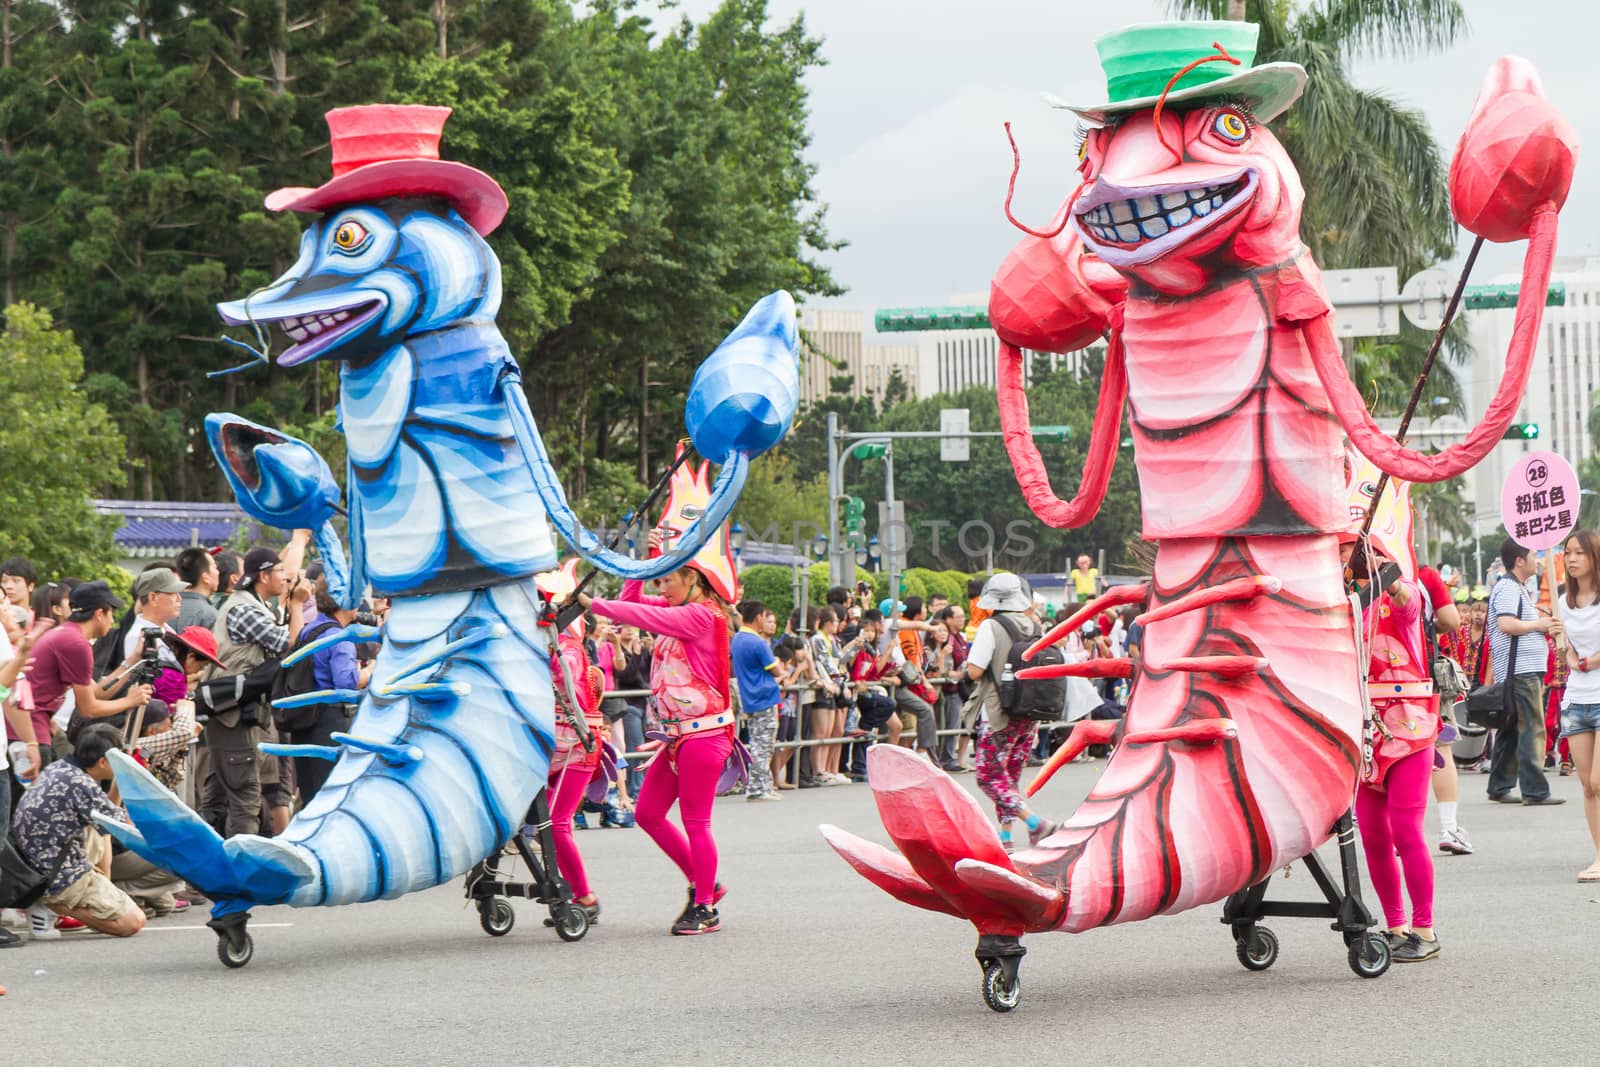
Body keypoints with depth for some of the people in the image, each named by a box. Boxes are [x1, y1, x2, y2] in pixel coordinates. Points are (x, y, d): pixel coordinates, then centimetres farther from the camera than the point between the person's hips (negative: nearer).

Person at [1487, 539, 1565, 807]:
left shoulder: (1517, 588, 22)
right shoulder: (1508, 588, -12)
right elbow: (1506, 624, -25)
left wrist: (1545, 625, 9)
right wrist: (1539, 625, -13)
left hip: (1526, 670, 11)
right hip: (1520, 671, -11)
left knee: (1511, 731, 13)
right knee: (1532, 730, -11)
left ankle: (1499, 788, 17)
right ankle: (1535, 791, -12)